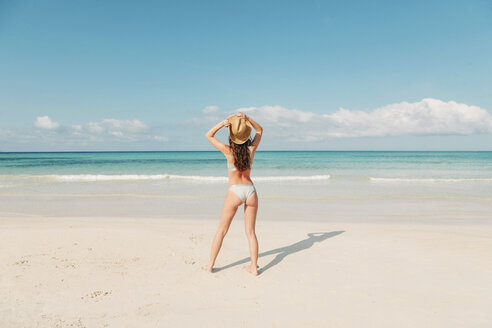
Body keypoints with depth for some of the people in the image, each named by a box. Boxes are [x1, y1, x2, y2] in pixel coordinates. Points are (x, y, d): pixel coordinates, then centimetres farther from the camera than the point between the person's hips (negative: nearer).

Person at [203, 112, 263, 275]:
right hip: (250, 190, 3)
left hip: (235, 191, -2)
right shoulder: (251, 149, 1)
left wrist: (222, 123, -11)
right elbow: (260, 130, 17)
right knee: (250, 232, 9)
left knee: (221, 230, 9)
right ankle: (254, 267, 9)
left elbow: (209, 135, 4)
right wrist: (247, 118, 2)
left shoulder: (228, 151, -6)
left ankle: (210, 264, 17)